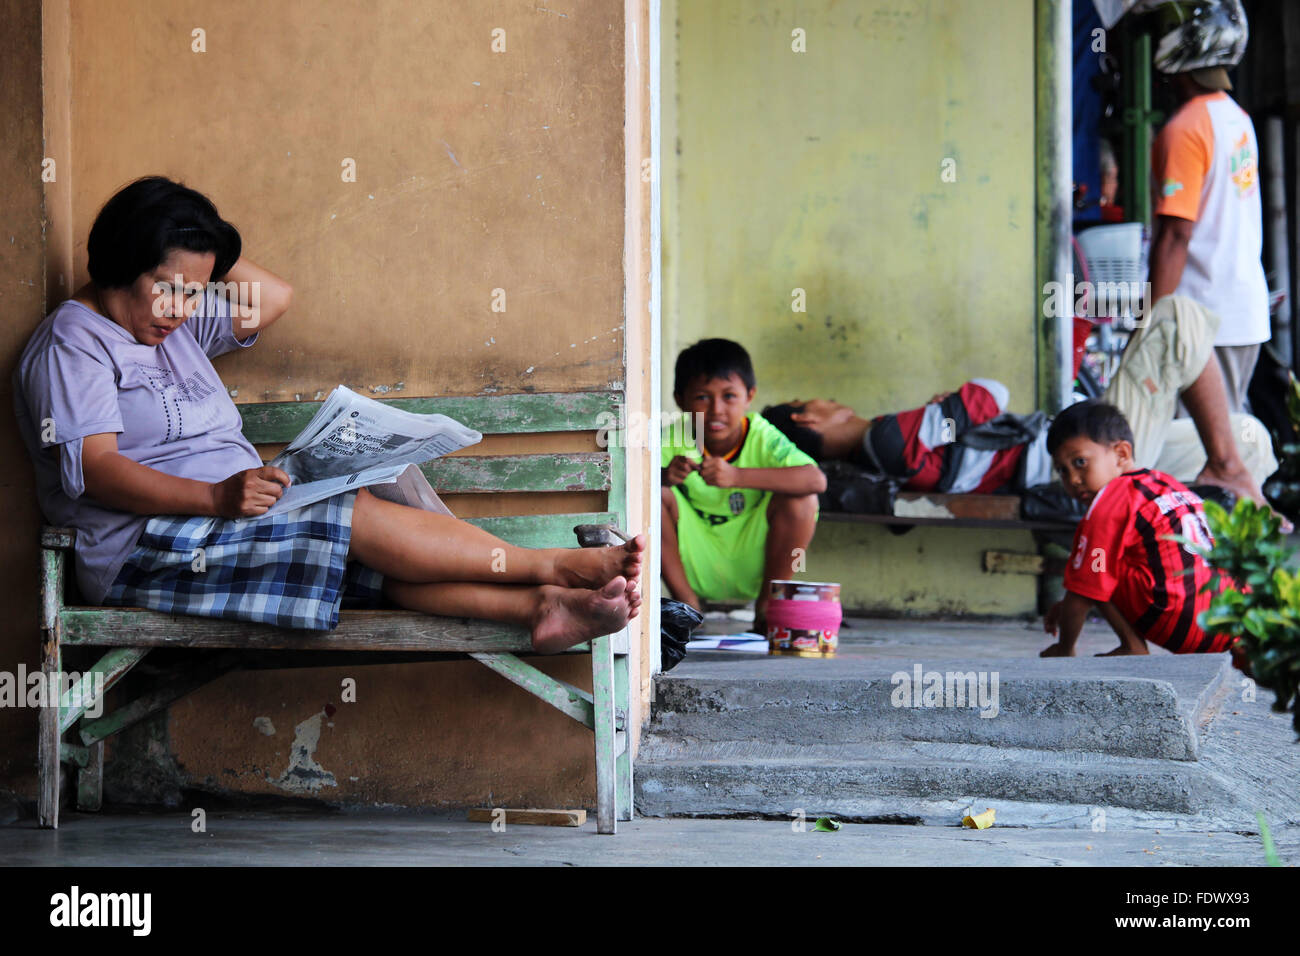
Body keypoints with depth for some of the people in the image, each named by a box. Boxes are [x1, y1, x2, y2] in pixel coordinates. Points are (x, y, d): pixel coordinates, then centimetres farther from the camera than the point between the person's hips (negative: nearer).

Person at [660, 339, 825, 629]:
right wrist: (664, 477, -46)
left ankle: (766, 605, -7)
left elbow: (817, 480, -33)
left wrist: (738, 476, -44)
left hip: (752, 567, -1)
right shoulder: (674, 440, -12)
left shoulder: (762, 438, -16)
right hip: (696, 568, 1)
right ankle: (686, 602, -7)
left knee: (800, 500, -24)